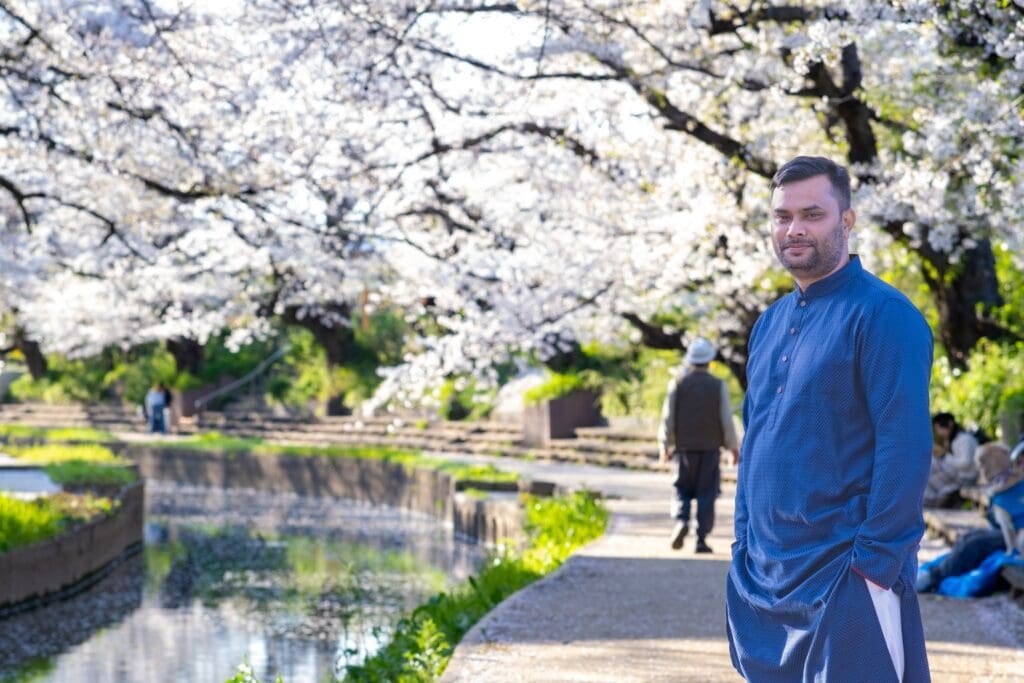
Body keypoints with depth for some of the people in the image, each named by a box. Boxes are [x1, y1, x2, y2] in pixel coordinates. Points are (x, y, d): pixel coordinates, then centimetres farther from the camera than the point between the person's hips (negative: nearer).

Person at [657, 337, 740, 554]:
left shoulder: (678, 384, -1)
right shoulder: (718, 386, -2)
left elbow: (668, 417, 0)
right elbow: (726, 419, -3)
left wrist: (665, 446, 11)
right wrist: (734, 447, 8)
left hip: (685, 447, 0)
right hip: (711, 447, 0)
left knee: (683, 489, 11)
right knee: (707, 493, 3)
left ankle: (681, 521, -15)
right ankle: (701, 539, -1)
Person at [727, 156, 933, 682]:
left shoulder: (882, 315, -10)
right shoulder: (771, 322, 13)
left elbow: (906, 450, -16)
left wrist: (875, 564, -19)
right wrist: (744, 544, 12)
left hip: (845, 578, -7)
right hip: (764, 573, 7)